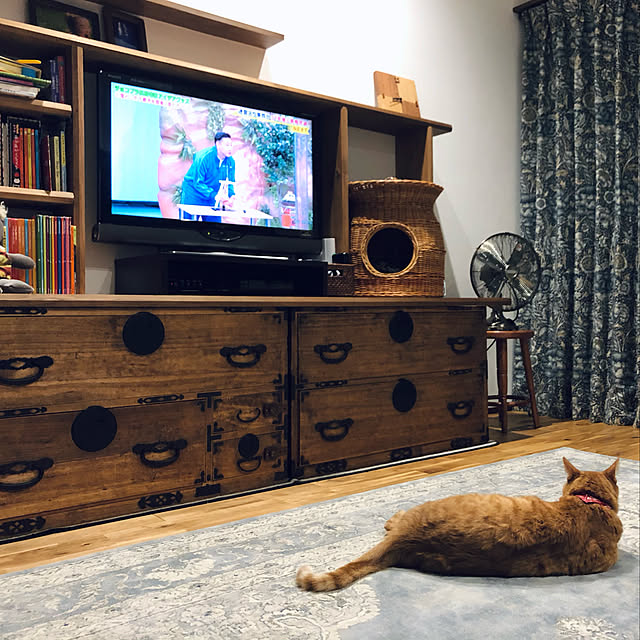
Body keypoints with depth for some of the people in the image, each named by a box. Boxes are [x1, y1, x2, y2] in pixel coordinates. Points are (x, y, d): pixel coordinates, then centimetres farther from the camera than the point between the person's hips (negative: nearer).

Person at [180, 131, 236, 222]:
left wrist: (231, 196, -21)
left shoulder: (231, 161, -6)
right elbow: (198, 183, -23)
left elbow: (230, 183, 1)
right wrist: (214, 195, -34)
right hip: (193, 196, -5)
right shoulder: (203, 158, -22)